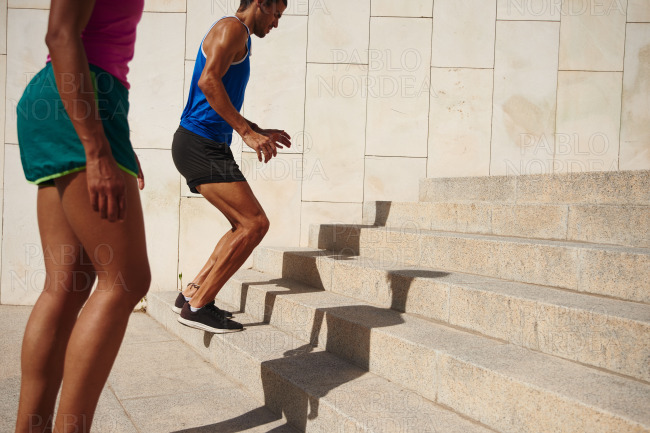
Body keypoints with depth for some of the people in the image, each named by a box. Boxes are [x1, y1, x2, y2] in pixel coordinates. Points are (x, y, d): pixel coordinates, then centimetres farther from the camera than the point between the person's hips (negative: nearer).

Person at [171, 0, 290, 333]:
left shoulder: (239, 38, 27)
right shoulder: (232, 28, -5)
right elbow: (208, 81, -22)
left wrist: (260, 132, 24)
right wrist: (247, 132, -24)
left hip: (208, 147, 10)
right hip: (201, 145, -10)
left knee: (247, 226, 12)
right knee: (255, 224, -13)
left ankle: (191, 294, 15)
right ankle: (197, 306, -6)